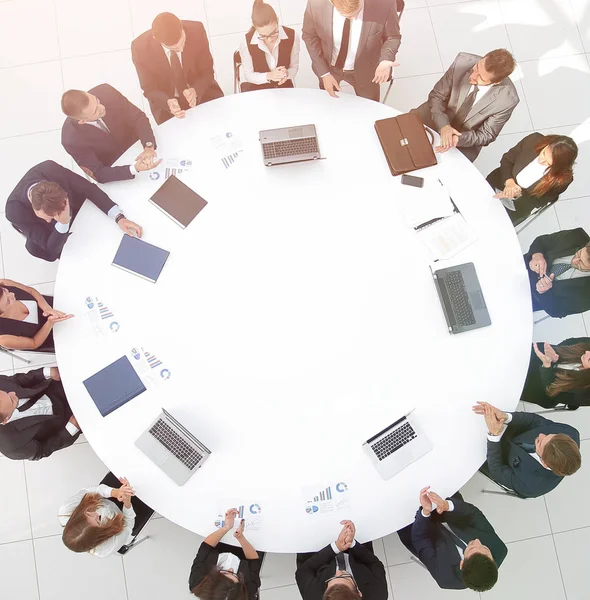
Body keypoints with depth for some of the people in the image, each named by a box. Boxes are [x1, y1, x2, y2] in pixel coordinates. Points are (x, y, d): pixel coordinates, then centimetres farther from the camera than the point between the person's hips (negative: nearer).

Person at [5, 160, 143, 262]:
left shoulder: (51, 169, -42)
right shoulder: (15, 211, -43)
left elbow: (90, 189, -28)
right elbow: (52, 248, -35)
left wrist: (119, 218, -38)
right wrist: (63, 223, -54)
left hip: (75, 206, 1)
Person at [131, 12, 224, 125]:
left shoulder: (196, 30, -24)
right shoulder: (140, 48, -26)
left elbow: (207, 71, -11)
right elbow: (149, 89, -13)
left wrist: (195, 91, -33)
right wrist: (168, 102, -36)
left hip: (201, 93, 2)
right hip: (166, 101, -1)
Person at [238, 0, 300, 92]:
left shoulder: (292, 36, -12)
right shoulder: (246, 43, -17)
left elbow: (294, 67, -1)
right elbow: (248, 75, -7)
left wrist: (286, 74, -23)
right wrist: (268, 76, -24)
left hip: (284, 88, 1)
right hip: (258, 90, -1)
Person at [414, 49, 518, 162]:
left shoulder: (508, 99, -27)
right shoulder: (463, 61, -23)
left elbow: (485, 135, -13)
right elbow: (436, 95, -12)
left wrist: (459, 139, -34)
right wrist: (443, 125, -31)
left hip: (464, 143, -2)